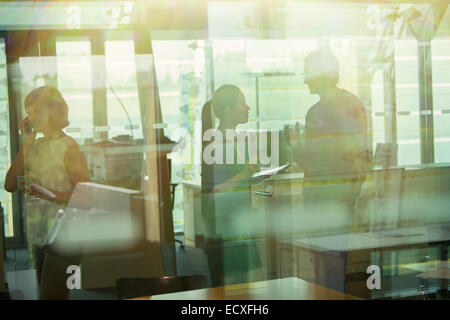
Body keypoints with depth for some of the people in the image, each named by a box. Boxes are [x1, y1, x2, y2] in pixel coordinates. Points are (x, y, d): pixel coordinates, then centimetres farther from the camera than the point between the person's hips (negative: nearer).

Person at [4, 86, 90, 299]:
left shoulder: (68, 148, -9)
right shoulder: (34, 146, 11)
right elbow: (10, 185, 2)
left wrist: (46, 193, -23)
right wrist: (25, 144, 0)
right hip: (38, 236, 7)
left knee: (50, 295, -12)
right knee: (47, 292, 13)